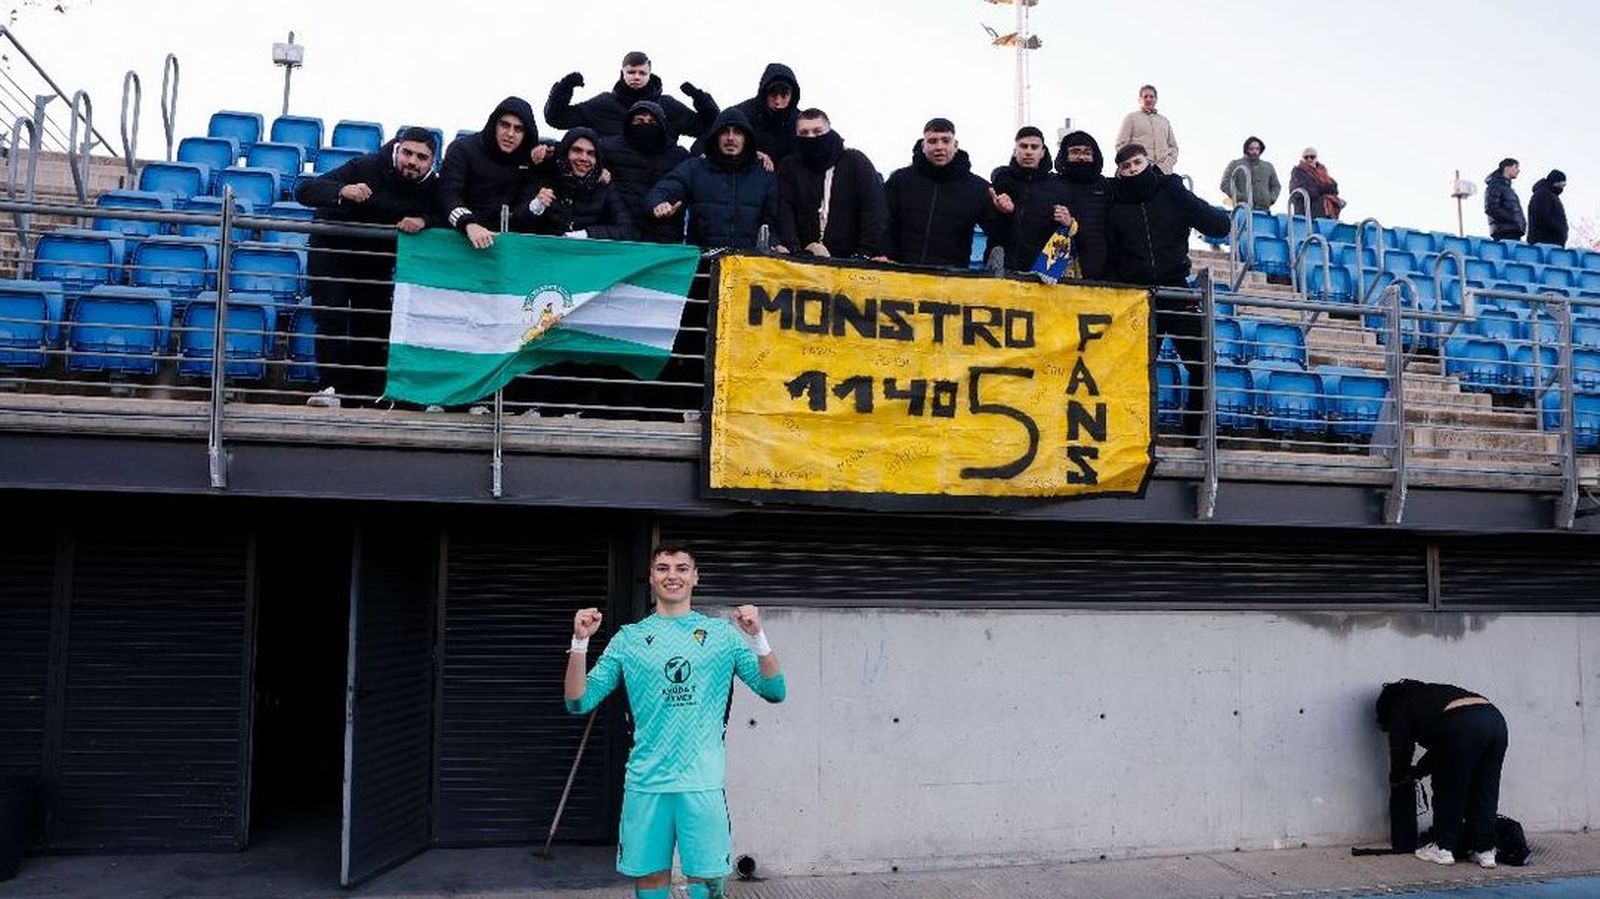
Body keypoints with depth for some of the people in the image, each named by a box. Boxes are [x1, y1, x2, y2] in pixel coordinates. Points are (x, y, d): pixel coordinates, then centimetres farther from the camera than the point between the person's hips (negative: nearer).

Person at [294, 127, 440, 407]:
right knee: (331, 318, -14)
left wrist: (424, 221, -36)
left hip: (377, 260, 4)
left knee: (374, 324, 3)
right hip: (332, 250, -3)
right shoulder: (366, 168, -25)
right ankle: (334, 387, -13)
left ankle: (371, 393, 11)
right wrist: (342, 192, -50)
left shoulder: (432, 188, -11)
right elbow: (304, 190, -29)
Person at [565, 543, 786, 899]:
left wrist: (757, 637, -15)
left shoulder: (723, 633, 5)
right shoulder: (629, 638, 7)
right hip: (645, 782, 1)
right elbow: (579, 702, 3)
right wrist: (580, 642, -9)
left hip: (703, 782, -1)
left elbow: (774, 691, -1)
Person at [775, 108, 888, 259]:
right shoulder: (788, 167, 14)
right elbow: (784, 216, 4)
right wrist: (797, 252, -13)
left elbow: (875, 213, 0)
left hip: (848, 259, -1)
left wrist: (865, 254, -11)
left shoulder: (856, 161, 8)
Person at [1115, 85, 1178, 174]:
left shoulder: (1164, 120, 26)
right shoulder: (1131, 117, 13)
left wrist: (1168, 163, 5)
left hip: (1164, 170, 4)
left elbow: (1173, 146, 26)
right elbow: (1121, 145, 5)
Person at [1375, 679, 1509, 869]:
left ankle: (1443, 848, 17)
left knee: (1448, 790, 9)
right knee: (1486, 792, 17)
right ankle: (1485, 850, 19)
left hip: (1463, 730, -7)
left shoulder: (1400, 706, 17)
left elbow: (1401, 748, 15)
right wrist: (1417, 772, 45)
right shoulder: (1428, 693, 37)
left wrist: (1396, 779, 31)